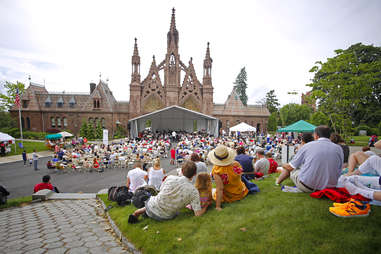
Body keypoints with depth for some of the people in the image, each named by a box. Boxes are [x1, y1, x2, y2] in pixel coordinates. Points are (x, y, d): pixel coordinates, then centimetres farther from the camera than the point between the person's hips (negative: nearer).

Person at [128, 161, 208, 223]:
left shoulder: (170, 178, -14)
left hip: (152, 208, 1)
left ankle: (138, 212, 22)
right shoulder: (194, 191, -18)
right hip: (165, 217, 0)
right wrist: (206, 206, 4)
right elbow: (198, 214, -17)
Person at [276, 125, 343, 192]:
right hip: (329, 187, 4)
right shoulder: (339, 149, -1)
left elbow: (290, 167, -4)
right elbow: (338, 172, 9)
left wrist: (284, 165, 19)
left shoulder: (308, 146, -9)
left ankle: (277, 182, 43)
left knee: (288, 168, 21)